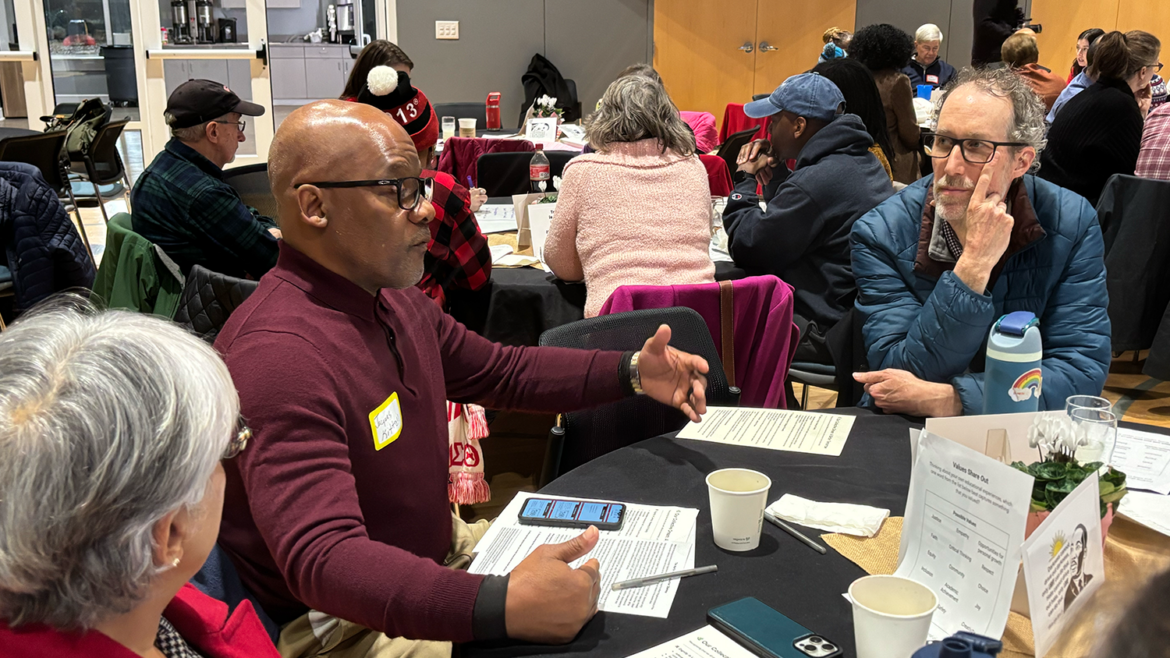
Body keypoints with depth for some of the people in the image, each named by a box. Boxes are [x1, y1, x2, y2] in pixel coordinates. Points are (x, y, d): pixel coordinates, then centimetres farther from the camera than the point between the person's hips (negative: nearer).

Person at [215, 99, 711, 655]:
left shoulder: (393, 299, 3)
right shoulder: (277, 354, -29)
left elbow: (500, 370, 16)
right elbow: (322, 559, -37)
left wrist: (633, 374, 3)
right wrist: (503, 606, -49)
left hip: (443, 553, 9)